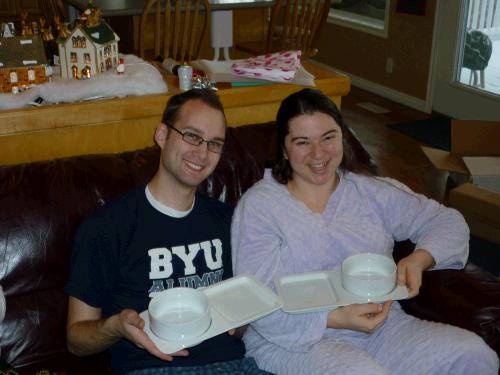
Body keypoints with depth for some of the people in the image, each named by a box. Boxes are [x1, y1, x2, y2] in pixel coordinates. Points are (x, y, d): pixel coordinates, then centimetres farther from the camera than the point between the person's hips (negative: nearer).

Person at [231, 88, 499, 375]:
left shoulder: (373, 192, 9)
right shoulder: (258, 205, -3)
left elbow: (448, 222, 12)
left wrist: (418, 260, -11)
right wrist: (335, 319, -22)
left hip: (381, 326, 4)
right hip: (295, 339, -4)